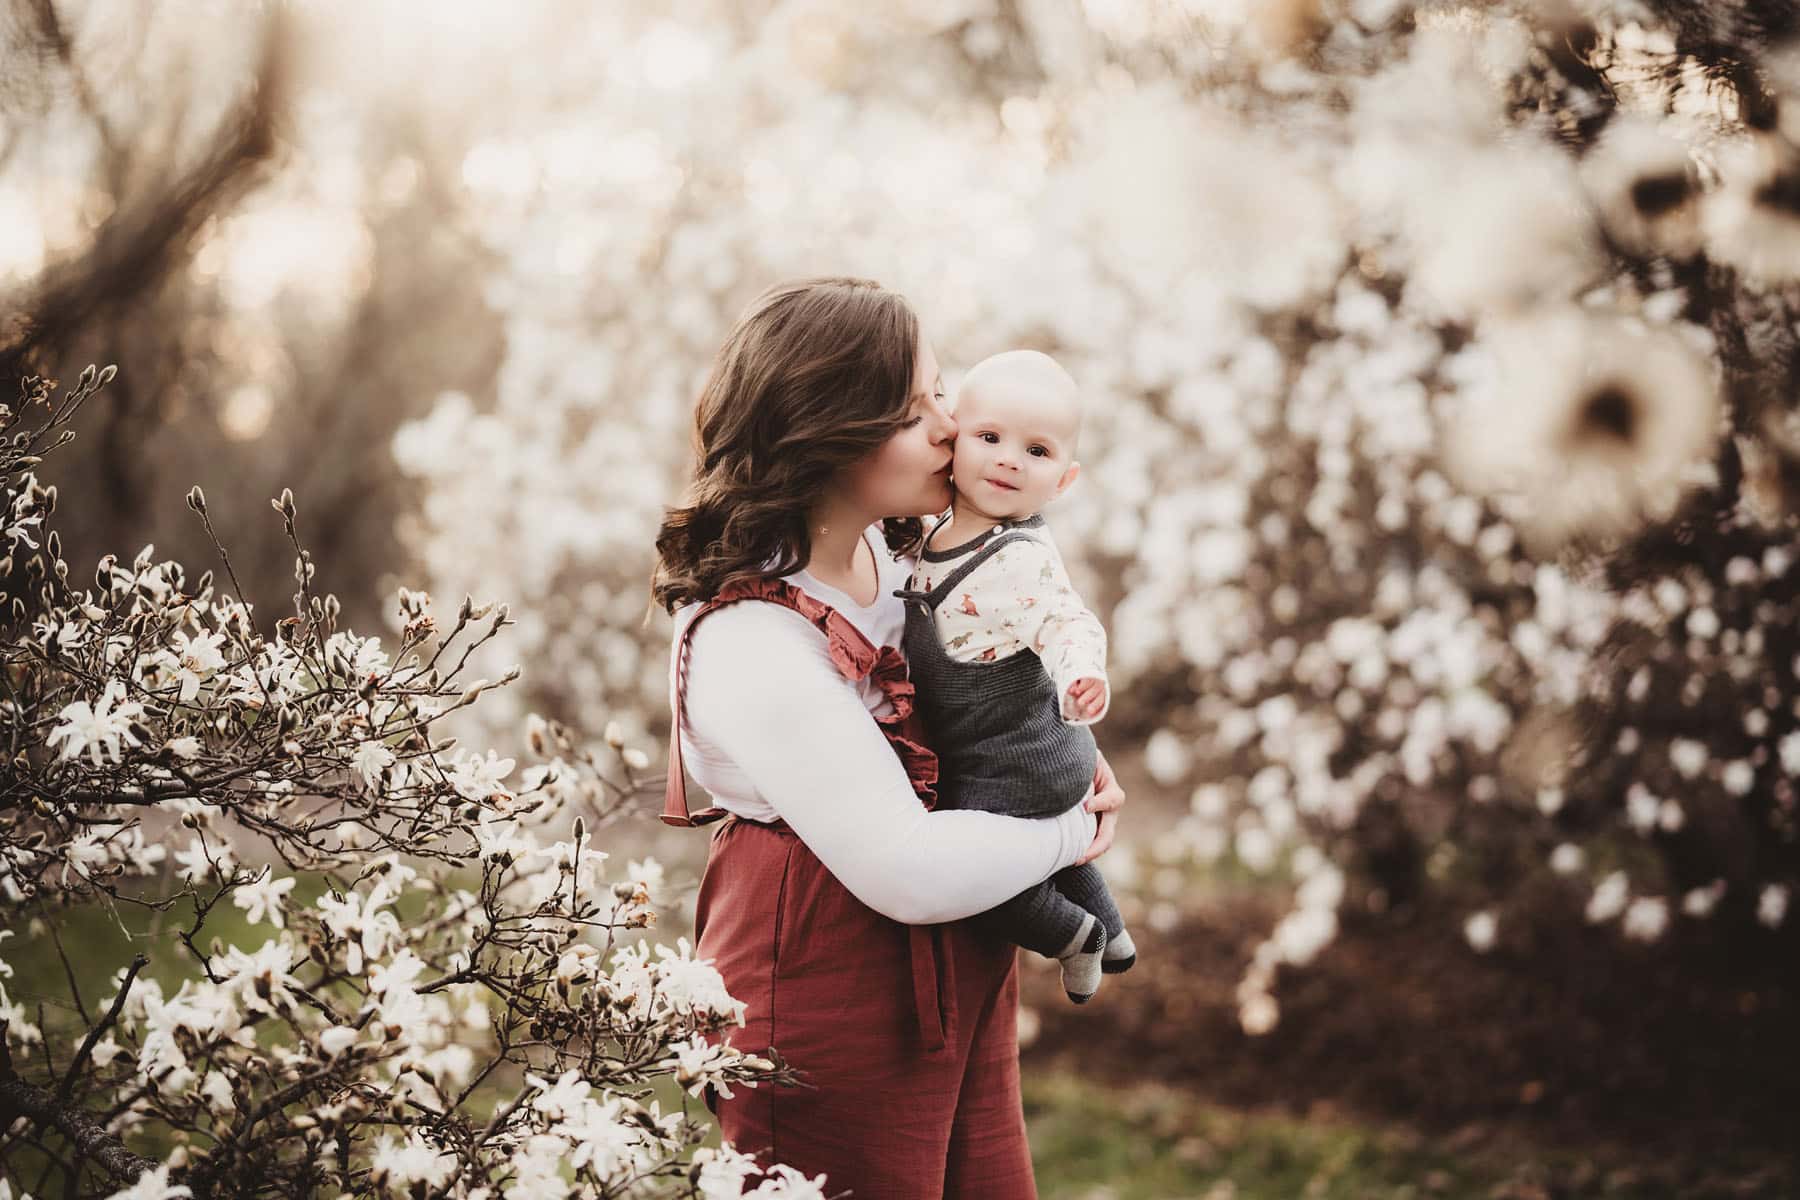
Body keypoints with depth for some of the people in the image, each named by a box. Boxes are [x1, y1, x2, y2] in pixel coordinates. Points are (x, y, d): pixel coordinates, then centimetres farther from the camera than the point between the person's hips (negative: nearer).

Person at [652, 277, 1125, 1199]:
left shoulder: (878, 548, -1)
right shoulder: (750, 645, -29)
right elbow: (911, 873, -29)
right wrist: (1070, 836, -13)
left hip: (956, 975, 8)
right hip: (834, 1010, -8)